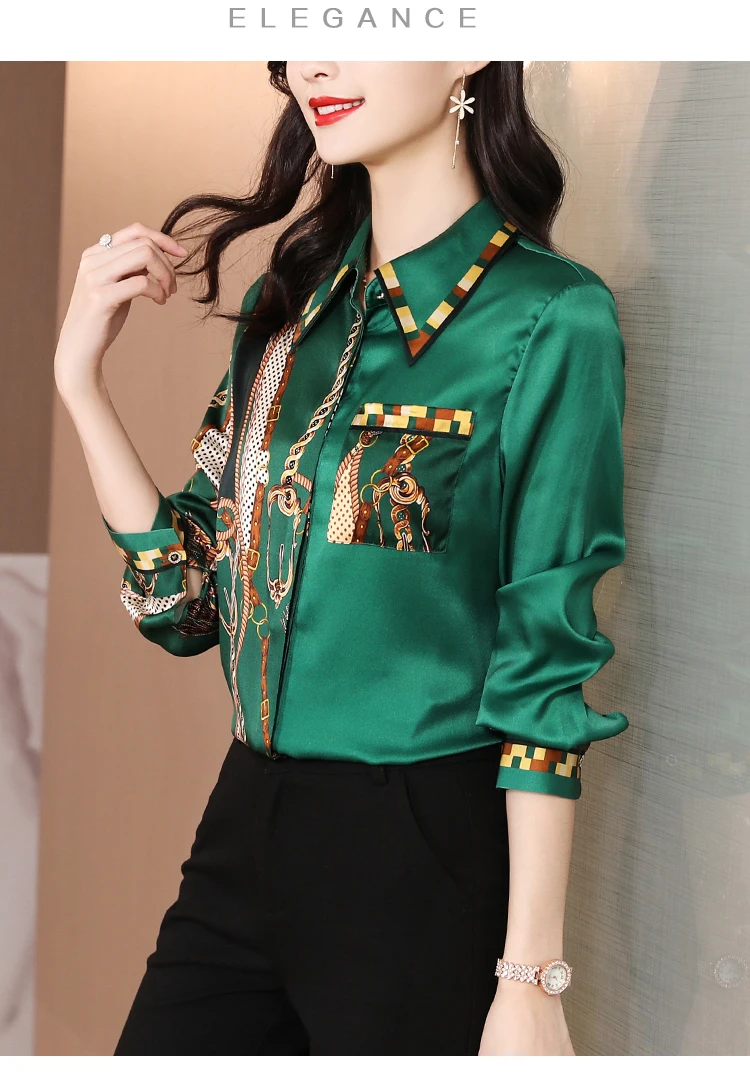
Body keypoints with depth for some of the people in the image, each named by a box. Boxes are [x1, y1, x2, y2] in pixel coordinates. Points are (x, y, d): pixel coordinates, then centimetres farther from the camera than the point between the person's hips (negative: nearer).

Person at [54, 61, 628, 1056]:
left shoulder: (551, 319, -12)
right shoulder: (290, 299, 7)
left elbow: (545, 668, -13)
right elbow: (186, 599, 7)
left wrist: (530, 979, -13)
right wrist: (79, 374, -1)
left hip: (422, 861, -6)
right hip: (245, 834, 6)